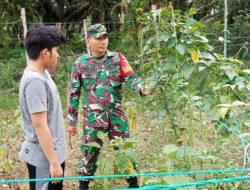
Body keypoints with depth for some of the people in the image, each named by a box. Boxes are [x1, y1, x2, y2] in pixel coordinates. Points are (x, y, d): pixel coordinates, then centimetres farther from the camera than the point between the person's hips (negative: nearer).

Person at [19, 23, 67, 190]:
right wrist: (53, 162, -21)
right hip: (44, 158, -9)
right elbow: (40, 125, -24)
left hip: (53, 152, 9)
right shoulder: (35, 80, -24)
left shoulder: (42, 74, 5)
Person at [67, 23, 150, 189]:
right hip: (92, 118, -1)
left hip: (116, 115, 1)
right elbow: (73, 93, 3)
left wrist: (142, 88, -33)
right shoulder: (80, 63, -2)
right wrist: (72, 120, 3)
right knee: (90, 153, 9)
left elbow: (131, 78, -10)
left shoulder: (117, 58, -1)